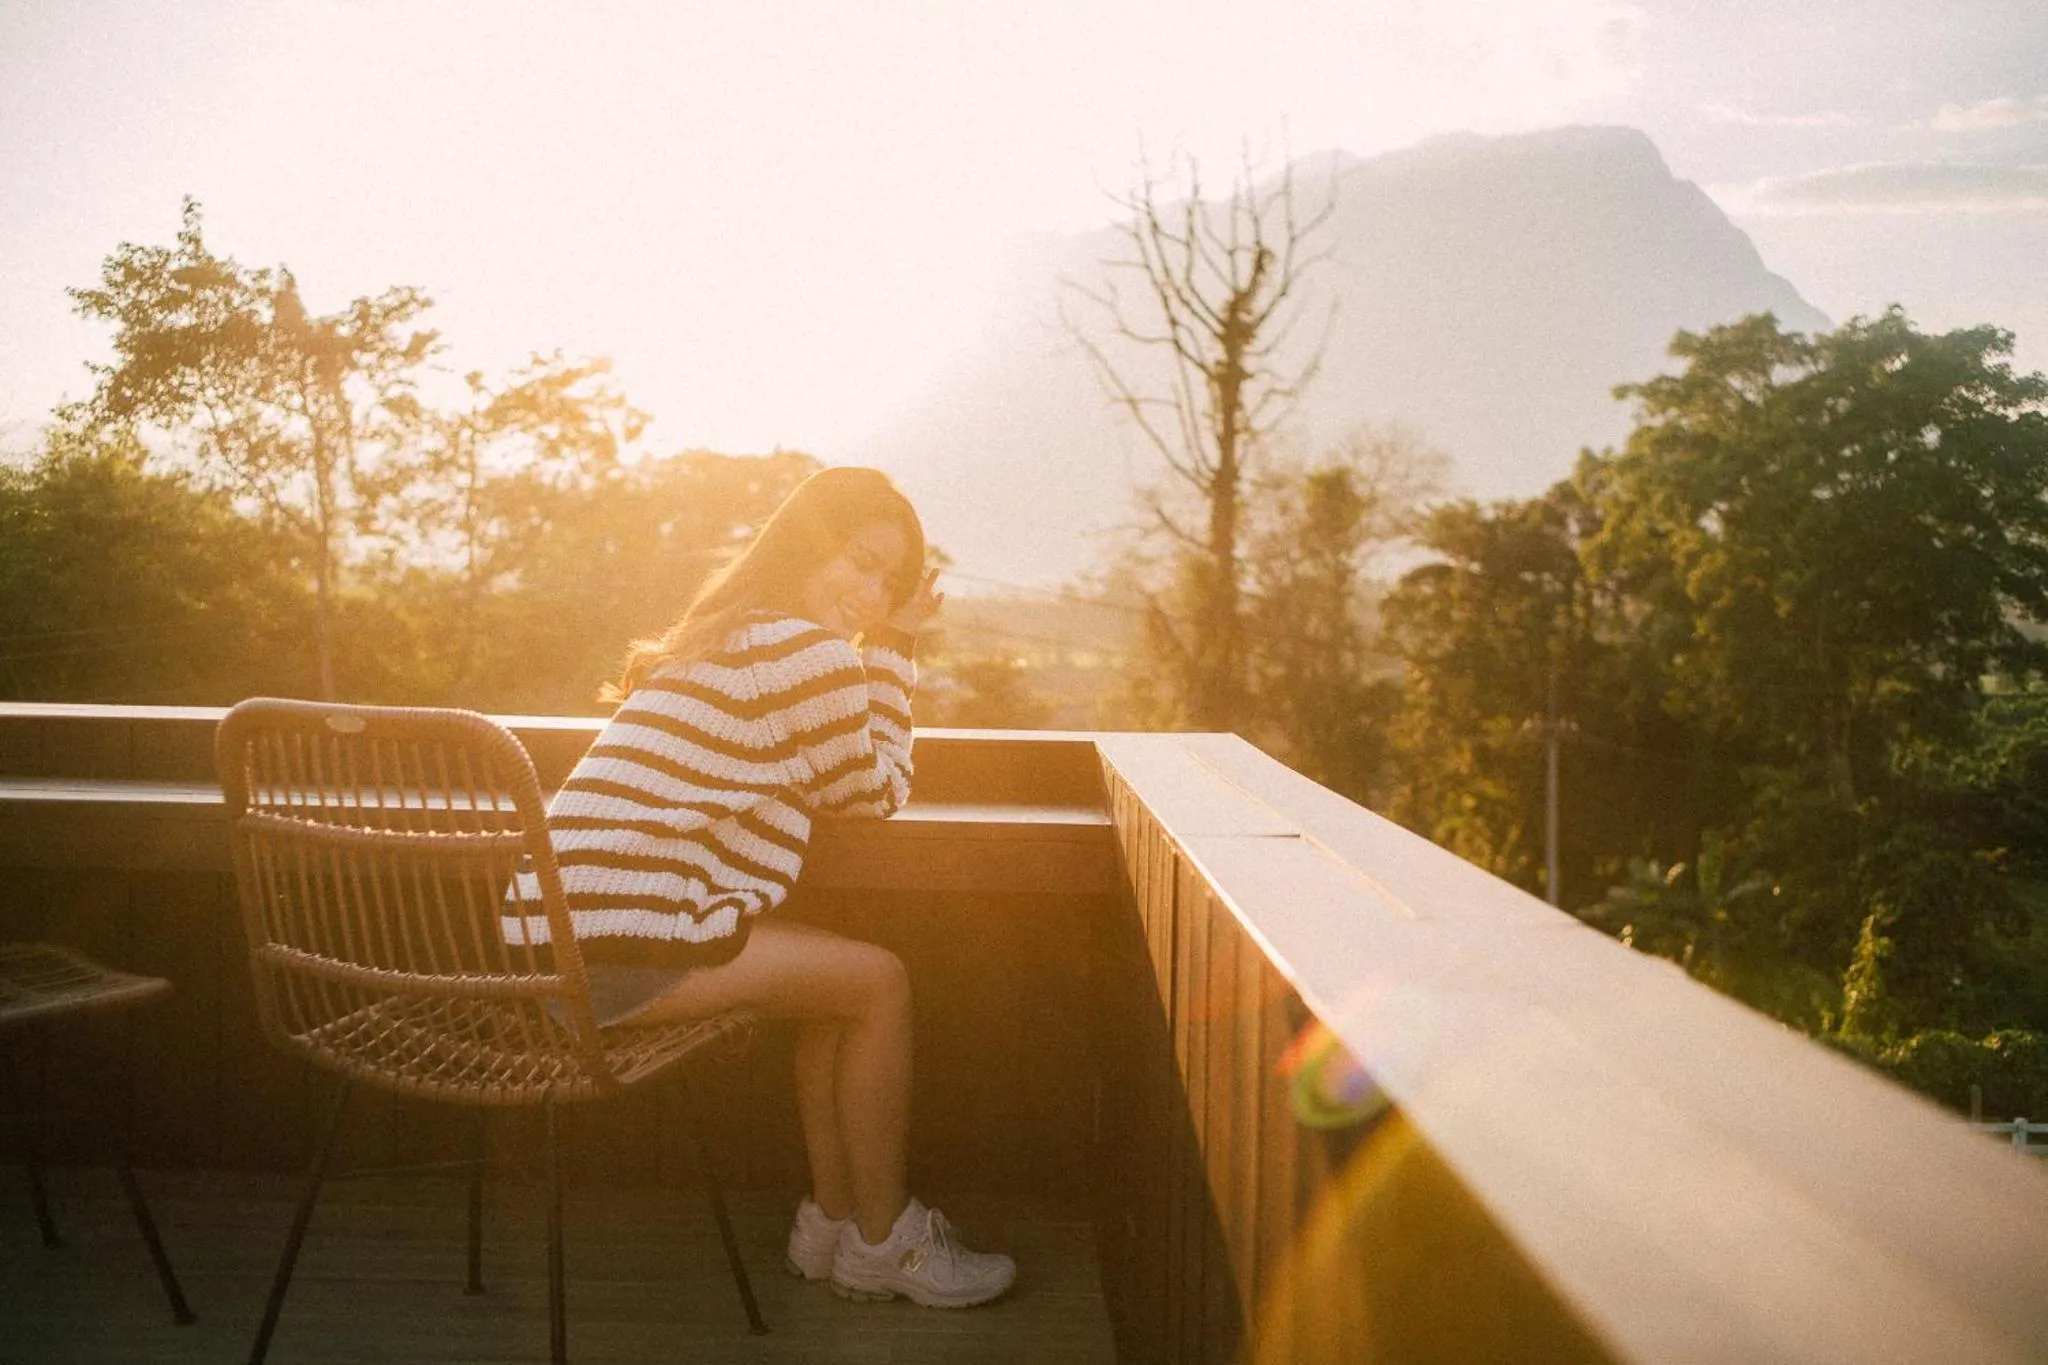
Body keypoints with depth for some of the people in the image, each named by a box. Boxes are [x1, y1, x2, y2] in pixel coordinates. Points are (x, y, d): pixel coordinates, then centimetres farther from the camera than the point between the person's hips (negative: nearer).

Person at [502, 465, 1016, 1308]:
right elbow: (873, 796, 6)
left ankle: (832, 1219, 26)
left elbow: (825, 789, 27)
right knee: (880, 981, 3)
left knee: (839, 972, 20)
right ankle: (882, 1244, 16)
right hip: (621, 948, -10)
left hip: (555, 931, 10)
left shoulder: (720, 633, 22)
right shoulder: (812, 649, -9)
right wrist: (893, 645, 10)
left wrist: (892, 642, 23)